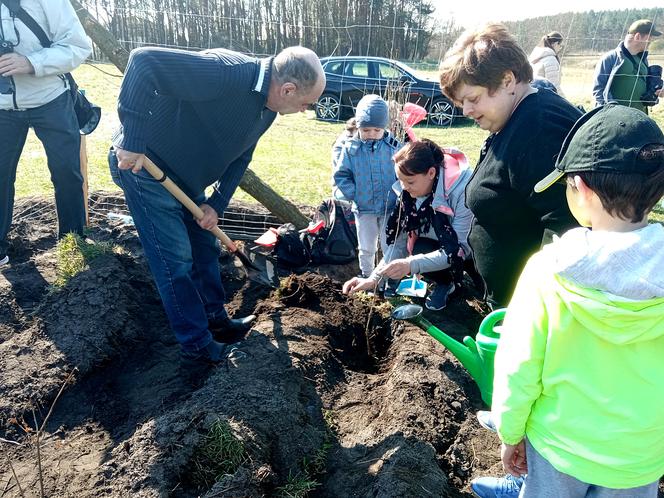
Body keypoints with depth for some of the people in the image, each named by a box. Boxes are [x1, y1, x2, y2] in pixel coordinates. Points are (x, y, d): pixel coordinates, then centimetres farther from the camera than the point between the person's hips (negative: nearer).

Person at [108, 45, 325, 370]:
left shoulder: (266, 107, -2)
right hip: (141, 164, -9)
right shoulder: (225, 73, -32)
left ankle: (216, 322, 33)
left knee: (205, 248, 15)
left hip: (186, 178, 9)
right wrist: (132, 141, -36)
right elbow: (145, 60, -35)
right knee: (176, 262, -6)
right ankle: (198, 349, 8)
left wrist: (217, 204, -3)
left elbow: (240, 156, 7)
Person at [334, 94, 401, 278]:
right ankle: (367, 276, 33)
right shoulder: (351, 148, -6)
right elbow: (341, 175, 0)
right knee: (366, 248, 14)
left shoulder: (394, 146, -6)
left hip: (390, 208, 0)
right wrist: (353, 195, -9)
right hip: (364, 209, 1)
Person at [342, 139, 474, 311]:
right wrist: (374, 278, -22)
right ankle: (445, 282, 6)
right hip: (442, 243, 4)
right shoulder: (409, 193, -17)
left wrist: (411, 264, -41)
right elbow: (399, 242, -12)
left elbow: (460, 248, -32)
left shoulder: (462, 190, -33)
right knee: (420, 250, -26)